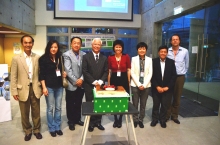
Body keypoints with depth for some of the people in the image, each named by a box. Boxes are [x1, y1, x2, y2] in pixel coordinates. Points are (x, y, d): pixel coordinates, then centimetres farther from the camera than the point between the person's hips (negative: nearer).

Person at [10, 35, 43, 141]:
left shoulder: (37, 57, 0)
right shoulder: (16, 58, -4)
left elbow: (40, 74, 5)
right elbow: (13, 77, -3)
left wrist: (42, 87, 4)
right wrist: (14, 91, -5)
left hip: (35, 89, 1)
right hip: (23, 90, -1)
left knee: (36, 112, 13)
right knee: (24, 113, 13)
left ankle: (36, 130, 33)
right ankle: (27, 131, 34)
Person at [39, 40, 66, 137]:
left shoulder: (60, 58, 5)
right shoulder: (43, 59, -6)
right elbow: (42, 74, -7)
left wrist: (64, 74, -2)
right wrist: (44, 87, -12)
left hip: (59, 86, 4)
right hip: (49, 86, -4)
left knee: (58, 108, 11)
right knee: (50, 108, 6)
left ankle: (57, 127, 26)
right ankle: (52, 128, 22)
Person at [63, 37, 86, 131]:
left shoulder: (84, 55, 4)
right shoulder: (67, 55, -7)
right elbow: (68, 70, -13)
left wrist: (81, 79, -12)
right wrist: (76, 81, -15)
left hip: (81, 84, 3)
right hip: (71, 84, -3)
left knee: (79, 103, 16)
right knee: (70, 104, 11)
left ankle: (77, 119, 34)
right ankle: (71, 121, 28)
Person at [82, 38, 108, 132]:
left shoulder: (104, 58, 11)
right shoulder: (86, 57, 1)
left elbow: (106, 72, 6)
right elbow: (85, 71, -7)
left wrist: (100, 81, -10)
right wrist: (94, 81, -13)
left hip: (100, 85, 3)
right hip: (89, 85, -2)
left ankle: (98, 122, 20)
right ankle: (91, 123, 18)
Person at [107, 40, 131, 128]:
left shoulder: (126, 57, -2)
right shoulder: (110, 58, 0)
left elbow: (129, 70, 2)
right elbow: (109, 71, 5)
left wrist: (129, 82, -1)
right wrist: (108, 83, 4)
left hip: (124, 80, 0)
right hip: (114, 80, 1)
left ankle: (120, 119, 25)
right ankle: (115, 119, 25)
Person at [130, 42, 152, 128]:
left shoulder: (149, 60, 4)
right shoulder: (134, 59, 0)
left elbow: (150, 73, 0)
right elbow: (132, 73, -4)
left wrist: (144, 85, -10)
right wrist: (138, 84, -11)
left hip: (146, 86, 1)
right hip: (135, 85, -1)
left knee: (143, 104, 8)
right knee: (135, 104, 5)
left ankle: (140, 120, 23)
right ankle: (135, 120, 22)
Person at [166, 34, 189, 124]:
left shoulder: (185, 51, 0)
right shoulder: (167, 51, -2)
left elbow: (186, 64, 9)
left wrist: (182, 73, 9)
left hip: (180, 77, 1)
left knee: (177, 97, 10)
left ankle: (174, 116, 23)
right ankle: (167, 115, 17)